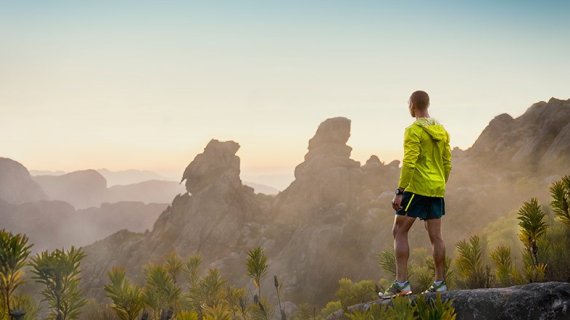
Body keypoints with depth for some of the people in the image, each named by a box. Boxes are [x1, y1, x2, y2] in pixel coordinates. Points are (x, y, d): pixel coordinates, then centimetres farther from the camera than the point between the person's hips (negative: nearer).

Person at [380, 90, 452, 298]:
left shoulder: (414, 130, -11)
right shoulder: (441, 130, 13)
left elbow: (409, 163, -18)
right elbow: (447, 163, 16)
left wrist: (400, 192, -17)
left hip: (417, 188, -8)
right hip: (437, 189, 8)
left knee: (399, 231, -3)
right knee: (435, 236, 10)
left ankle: (401, 283, -9)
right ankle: (440, 283, 14)